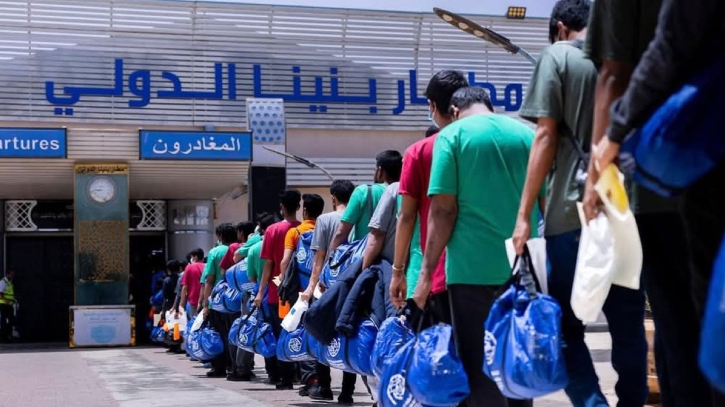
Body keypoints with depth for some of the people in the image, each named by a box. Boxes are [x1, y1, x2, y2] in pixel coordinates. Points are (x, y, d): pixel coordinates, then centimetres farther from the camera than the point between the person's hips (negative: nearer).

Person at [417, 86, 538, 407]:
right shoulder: (527, 134, 11)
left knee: (479, 367, 1)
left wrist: (426, 272, -4)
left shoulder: (452, 135, -1)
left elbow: (443, 210, -8)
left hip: (473, 267, -4)